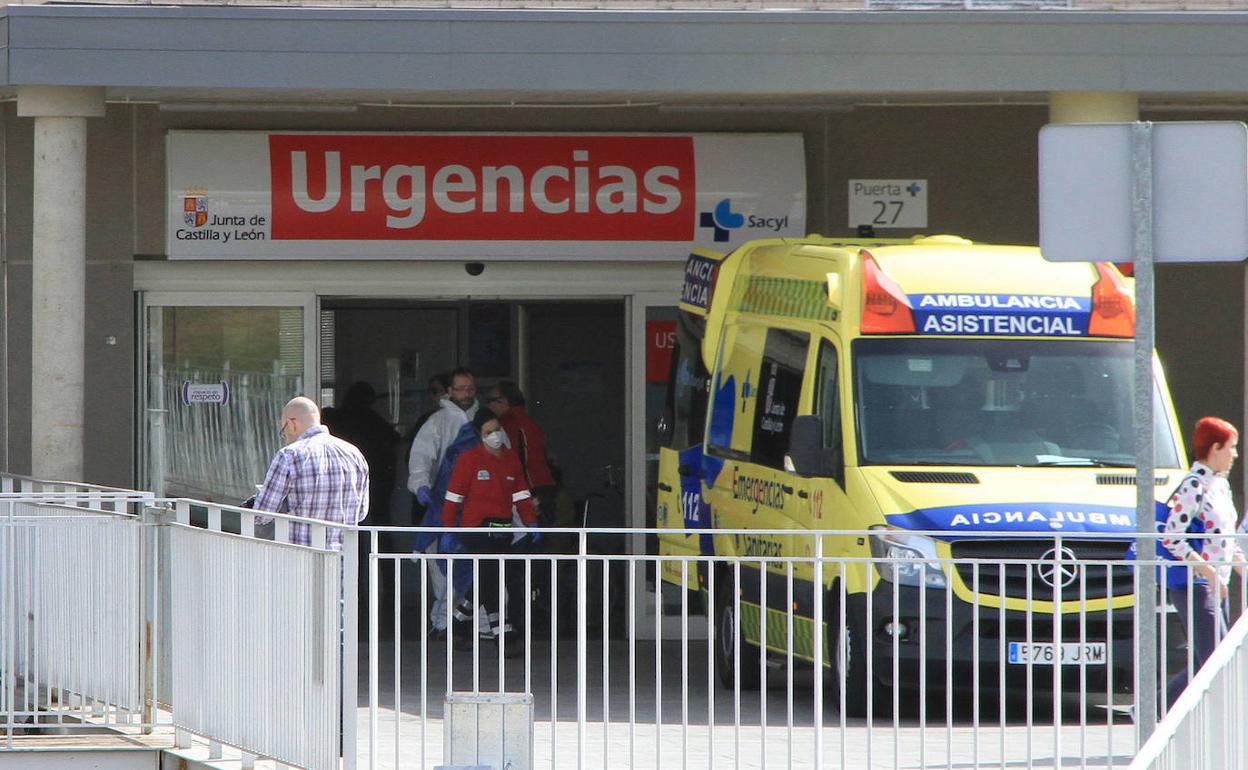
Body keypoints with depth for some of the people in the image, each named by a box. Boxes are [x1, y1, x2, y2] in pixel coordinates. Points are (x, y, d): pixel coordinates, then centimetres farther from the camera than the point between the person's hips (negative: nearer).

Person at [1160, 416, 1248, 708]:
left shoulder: (1220, 484, 15)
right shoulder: (1193, 486, -13)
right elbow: (1171, 538, -20)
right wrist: (1209, 571, -22)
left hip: (1217, 586, 9)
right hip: (1195, 586, -9)